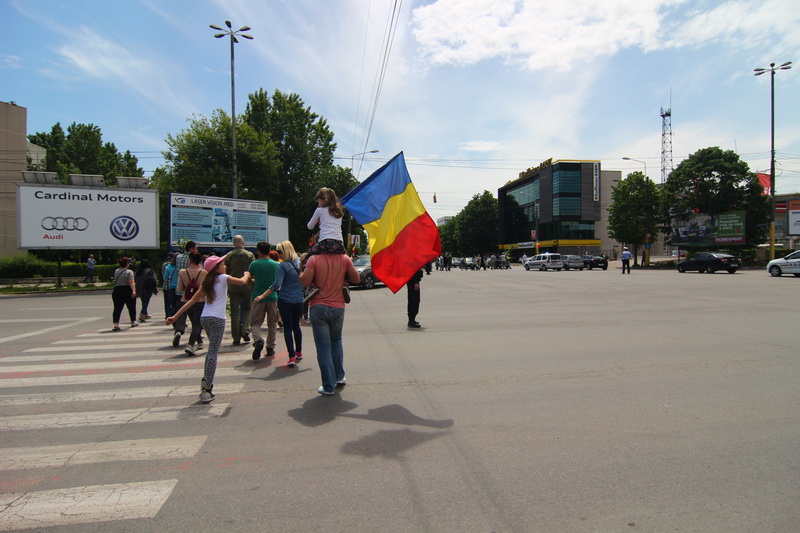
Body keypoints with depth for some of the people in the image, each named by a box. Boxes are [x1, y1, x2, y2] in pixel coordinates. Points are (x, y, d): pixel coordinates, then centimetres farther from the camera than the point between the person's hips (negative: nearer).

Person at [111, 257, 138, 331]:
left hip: (117, 290, 4)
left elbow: (115, 280, 20)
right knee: (131, 307, 12)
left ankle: (116, 324, -12)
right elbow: (131, 282, -20)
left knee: (117, 308, 0)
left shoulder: (116, 271, 8)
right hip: (127, 291, -4)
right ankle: (133, 322, 24)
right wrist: (133, 290, -26)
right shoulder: (129, 272, -9)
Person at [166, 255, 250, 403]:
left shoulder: (206, 281, 15)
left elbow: (193, 300, 12)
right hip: (217, 319, -7)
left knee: (212, 349, 25)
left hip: (204, 318, 7)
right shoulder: (223, 278, -4)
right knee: (213, 352, -5)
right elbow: (243, 281, -5)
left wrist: (175, 316, 14)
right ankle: (207, 389, -7)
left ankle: (206, 380, 25)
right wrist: (247, 275, 19)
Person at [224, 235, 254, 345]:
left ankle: (236, 338, 7)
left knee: (235, 312, 5)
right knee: (247, 308, 15)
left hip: (233, 287, 1)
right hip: (247, 286, -1)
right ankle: (245, 330, -2)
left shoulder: (228, 256, 1)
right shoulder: (250, 255, -2)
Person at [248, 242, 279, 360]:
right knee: (272, 324, 13)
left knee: (255, 323, 5)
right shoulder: (276, 265, 0)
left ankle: (258, 341, -21)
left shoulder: (254, 264, -6)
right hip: (272, 297, 2)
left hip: (258, 297, -2)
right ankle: (270, 348, 15)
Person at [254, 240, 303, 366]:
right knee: (296, 325, 19)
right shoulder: (300, 263, 4)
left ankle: (292, 356, 0)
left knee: (287, 328, 2)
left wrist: (262, 296, -21)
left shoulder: (283, 265, -13)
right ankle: (299, 352, 29)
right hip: (298, 300, 5)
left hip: (285, 300, -5)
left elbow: (277, 285, -21)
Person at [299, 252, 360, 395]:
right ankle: (339, 377, 26)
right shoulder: (344, 259, -3)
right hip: (338, 308, 2)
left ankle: (329, 386, 9)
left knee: (323, 347, 4)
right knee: (336, 341, 25)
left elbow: (304, 282, -13)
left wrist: (301, 270, 6)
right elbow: (356, 279, 1)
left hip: (318, 307, -2)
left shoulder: (314, 259, -9)